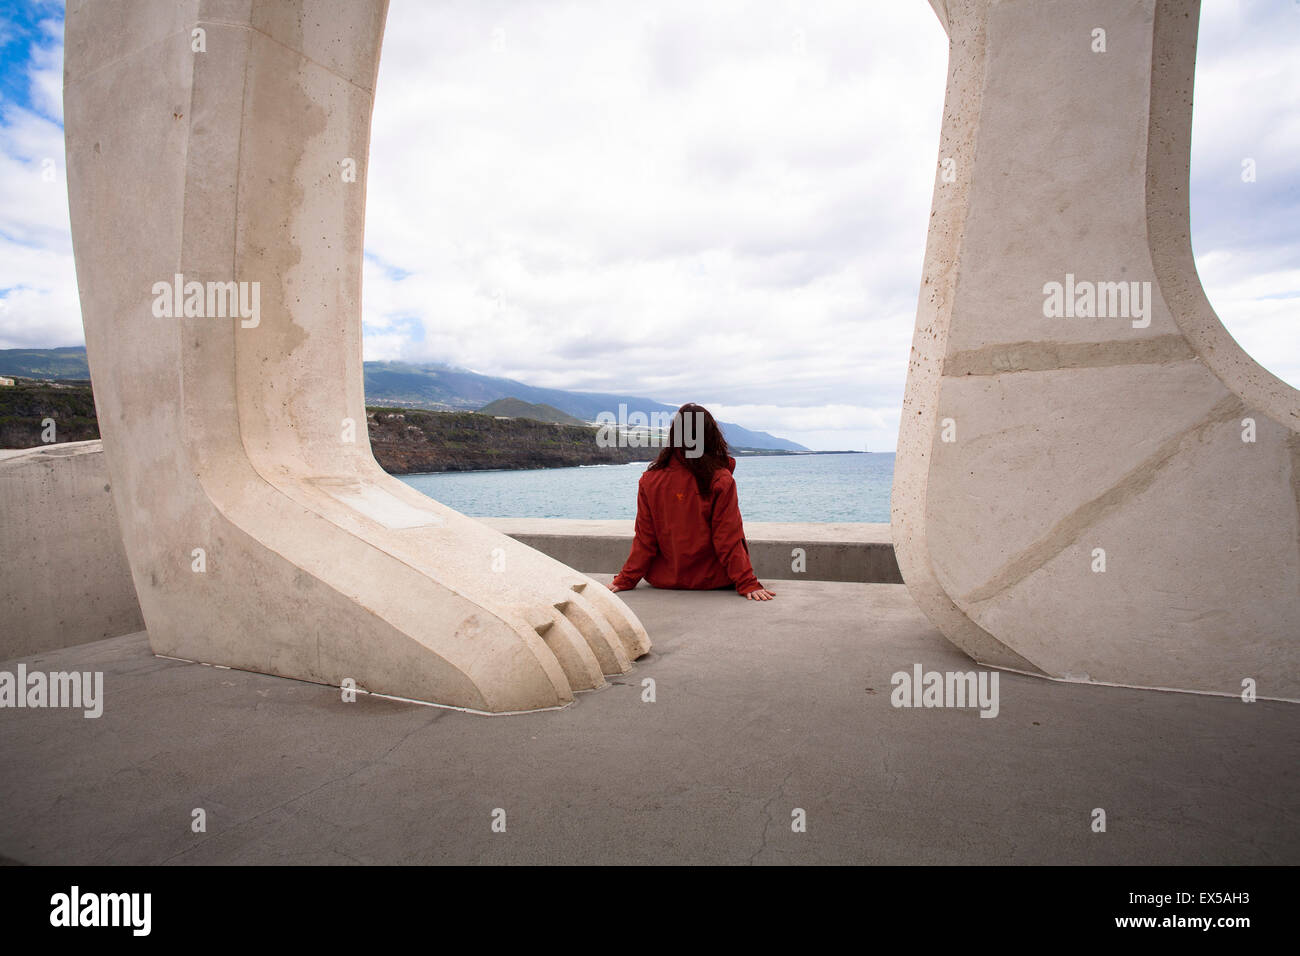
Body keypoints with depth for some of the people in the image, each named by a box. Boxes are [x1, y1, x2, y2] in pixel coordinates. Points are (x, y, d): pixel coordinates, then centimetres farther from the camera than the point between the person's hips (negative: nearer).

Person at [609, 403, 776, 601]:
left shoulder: (649, 481, -10)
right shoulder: (721, 481, -16)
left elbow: (644, 540, -6)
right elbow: (729, 540, -14)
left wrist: (625, 580, 4)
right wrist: (748, 584, -7)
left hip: (664, 581, 3)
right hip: (713, 581, -3)